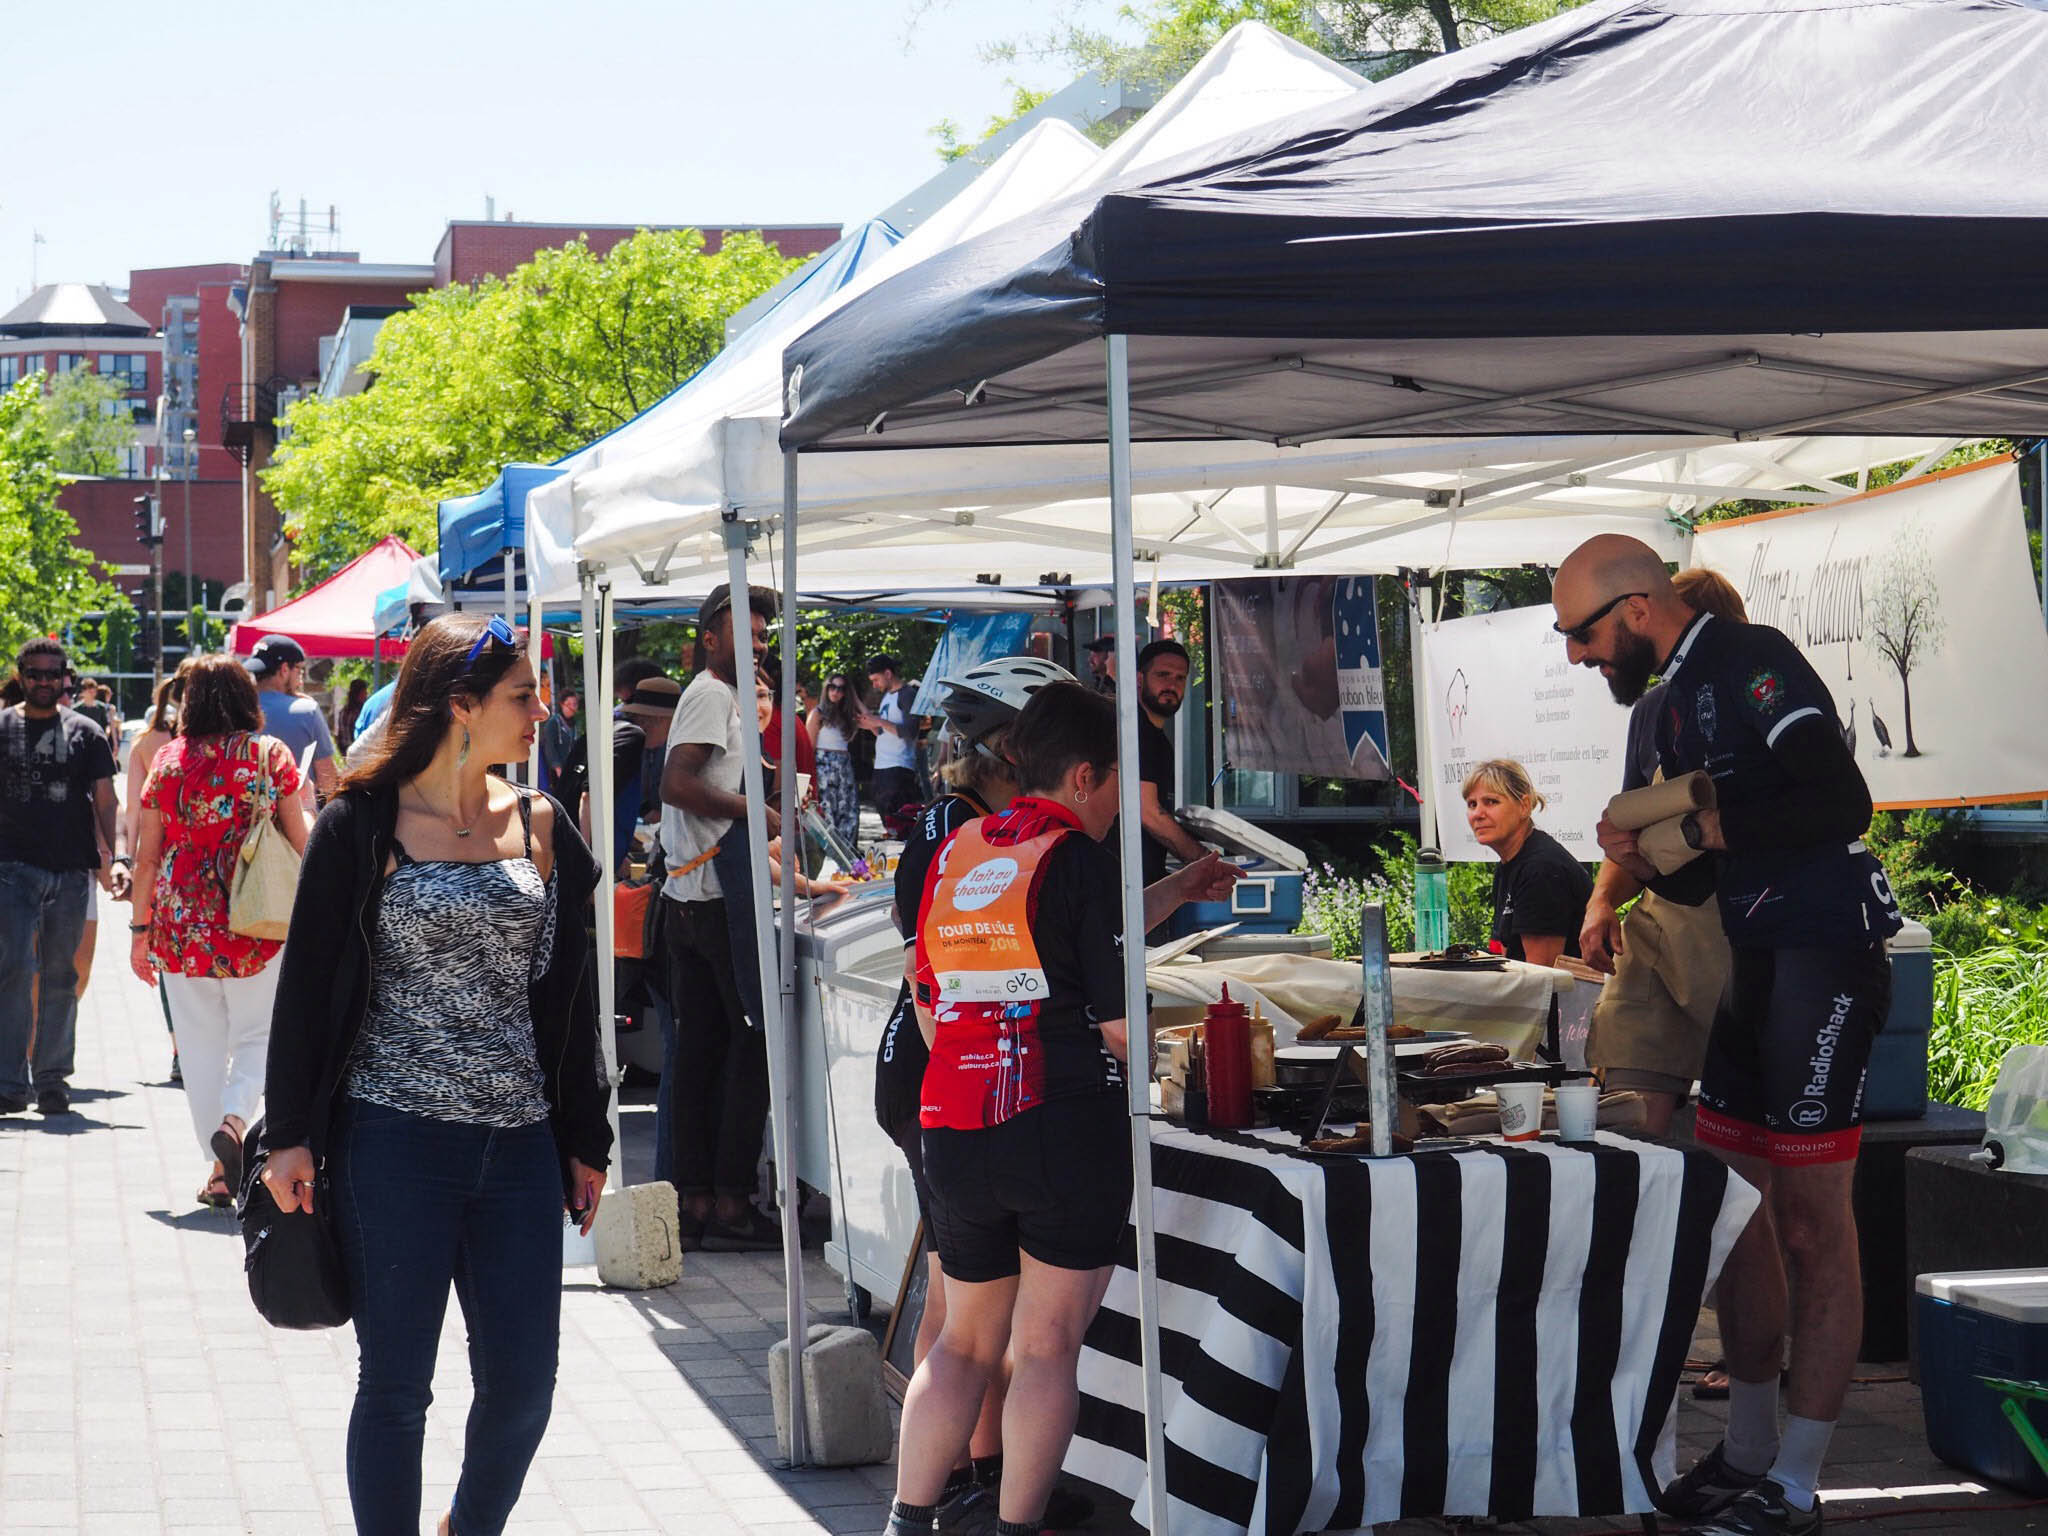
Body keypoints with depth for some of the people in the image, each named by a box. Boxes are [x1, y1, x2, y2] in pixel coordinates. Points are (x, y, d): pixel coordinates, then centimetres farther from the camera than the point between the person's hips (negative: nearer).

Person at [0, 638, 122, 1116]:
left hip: (72, 870, 1)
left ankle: (53, 1080, 14)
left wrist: (110, 859, -5)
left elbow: (104, 800, 7)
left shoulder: (86, 733, 9)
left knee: (61, 976, 6)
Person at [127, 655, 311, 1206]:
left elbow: (147, 856, 2)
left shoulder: (167, 760, 1)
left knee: (201, 1045, 9)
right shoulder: (271, 756, -2)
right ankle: (235, 1117, -17)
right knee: (258, 1035, 10)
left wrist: (140, 930, 10)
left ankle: (221, 1171, 11)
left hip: (182, 923, 1)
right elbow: (300, 839, 0)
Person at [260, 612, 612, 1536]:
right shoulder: (362, 824, -1)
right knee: (397, 1385, 2)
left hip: (519, 1145, 4)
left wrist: (586, 1141, 14)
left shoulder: (541, 827, 10)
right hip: (393, 1141, -4)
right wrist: (291, 1134, -5)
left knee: (524, 1388, 3)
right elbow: (306, 983, 0)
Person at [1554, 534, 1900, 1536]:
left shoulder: (1751, 664, -12)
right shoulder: (1677, 702, 17)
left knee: (1812, 1225, -5)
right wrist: (1646, 861, 3)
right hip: (1753, 960, 10)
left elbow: (1843, 803, -23)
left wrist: (1708, 828, -19)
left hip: (1827, 955, -10)